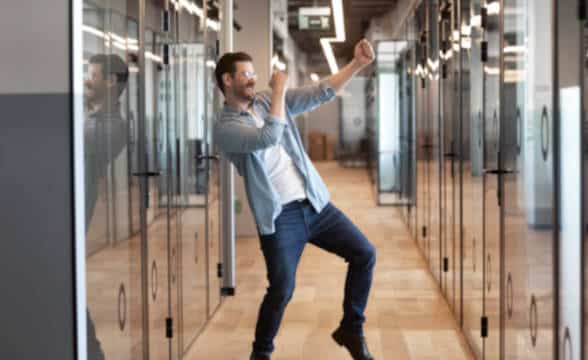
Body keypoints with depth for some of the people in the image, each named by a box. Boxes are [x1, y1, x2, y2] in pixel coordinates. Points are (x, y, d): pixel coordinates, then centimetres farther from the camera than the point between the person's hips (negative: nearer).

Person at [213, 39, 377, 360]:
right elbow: (270, 137, -26)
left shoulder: (270, 101, 9)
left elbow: (320, 93, 5)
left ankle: (351, 329, 18)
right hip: (279, 216, -6)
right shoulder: (224, 128, -10)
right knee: (281, 289, -10)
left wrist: (358, 64, -6)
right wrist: (279, 89, -16)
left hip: (315, 204, 6)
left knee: (364, 254, 2)